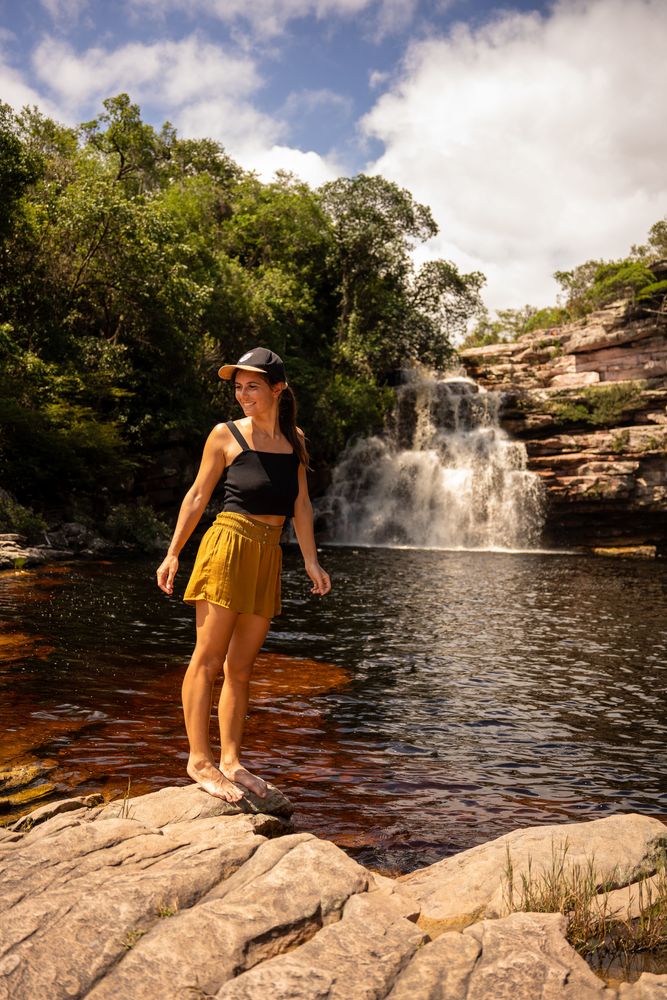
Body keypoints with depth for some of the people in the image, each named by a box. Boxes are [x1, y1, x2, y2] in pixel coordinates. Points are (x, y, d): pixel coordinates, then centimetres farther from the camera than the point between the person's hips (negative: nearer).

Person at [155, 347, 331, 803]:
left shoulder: (294, 438, 12)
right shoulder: (225, 435, 1)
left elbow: (301, 502, 11)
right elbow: (198, 496, 4)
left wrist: (311, 561, 6)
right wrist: (173, 553, 2)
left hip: (269, 556, 4)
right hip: (228, 546, -4)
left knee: (242, 666, 8)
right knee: (208, 658, -4)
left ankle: (231, 760, 16)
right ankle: (199, 759, 4)